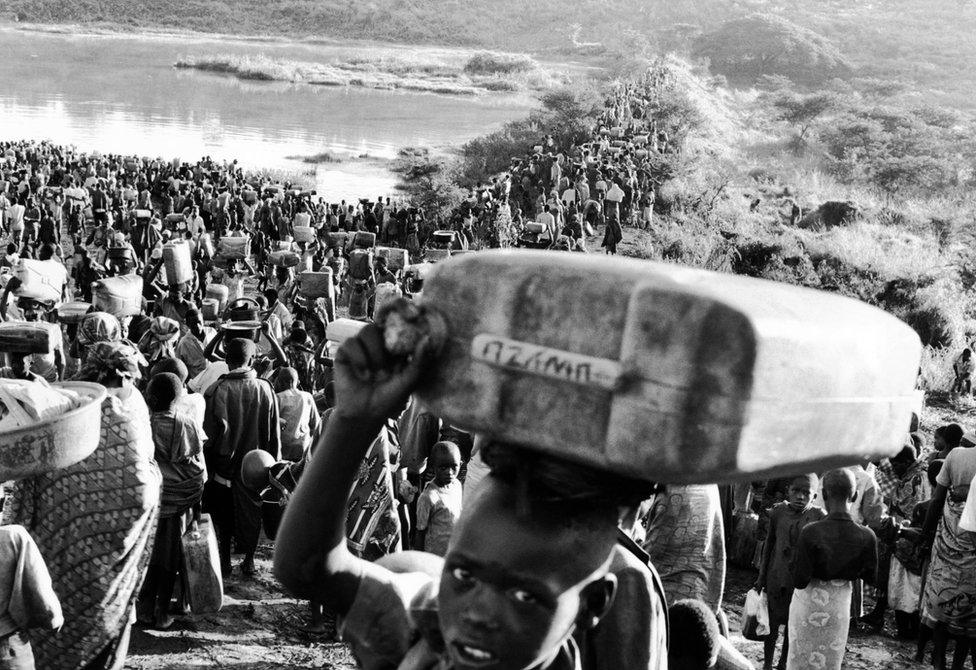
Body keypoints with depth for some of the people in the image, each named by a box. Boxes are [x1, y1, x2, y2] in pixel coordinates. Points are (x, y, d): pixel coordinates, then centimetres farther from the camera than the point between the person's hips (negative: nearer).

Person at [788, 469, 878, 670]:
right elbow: (870, 576, -3)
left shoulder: (810, 533, -26)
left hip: (808, 603, -2)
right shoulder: (867, 537, -18)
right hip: (839, 606, 2)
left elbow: (800, 581, -22)